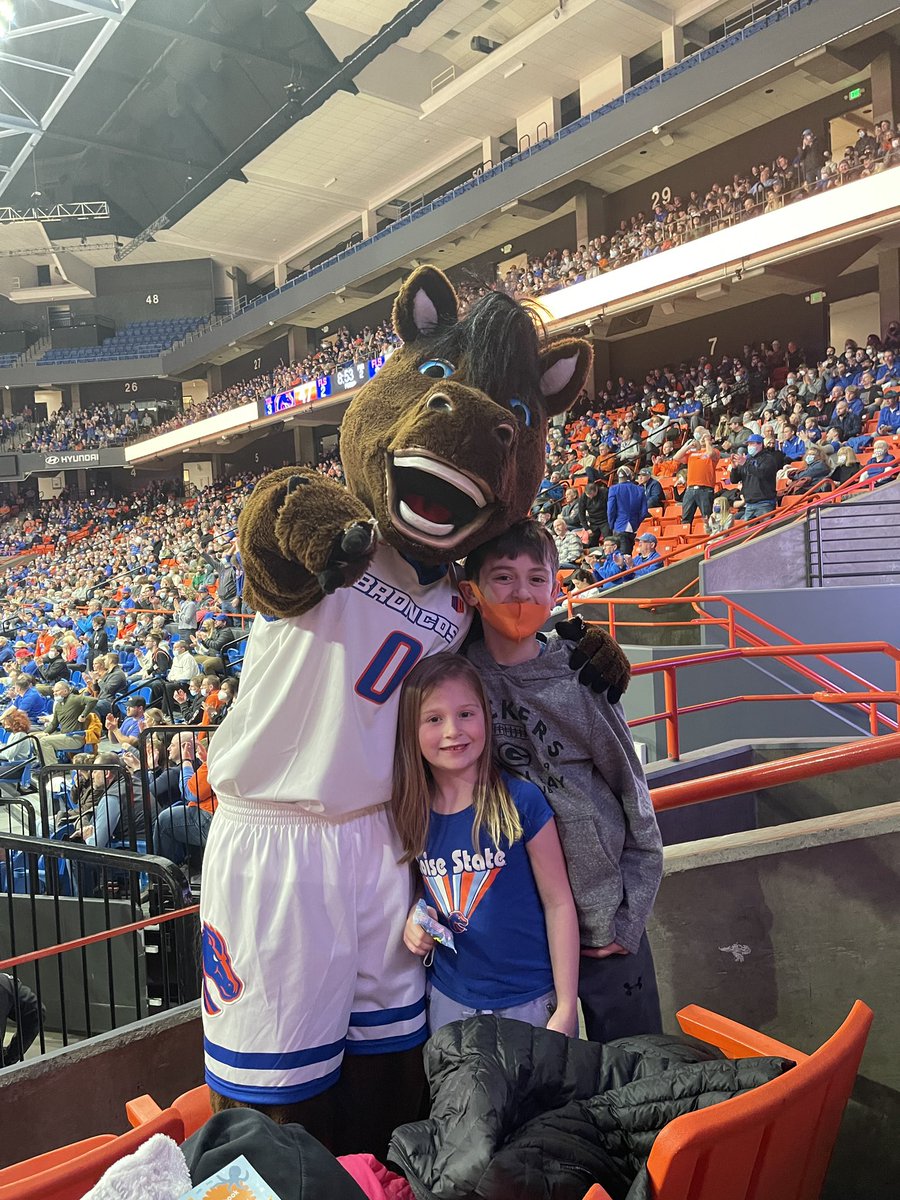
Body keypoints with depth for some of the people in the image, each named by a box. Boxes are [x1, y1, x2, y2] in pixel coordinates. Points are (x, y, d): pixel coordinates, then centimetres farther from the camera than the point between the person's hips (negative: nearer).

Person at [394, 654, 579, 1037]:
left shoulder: (521, 801, -16)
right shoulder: (411, 812, -4)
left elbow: (558, 903, -10)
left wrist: (566, 1009, -9)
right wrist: (415, 918, -8)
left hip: (531, 1001, -3)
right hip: (448, 1002, 3)